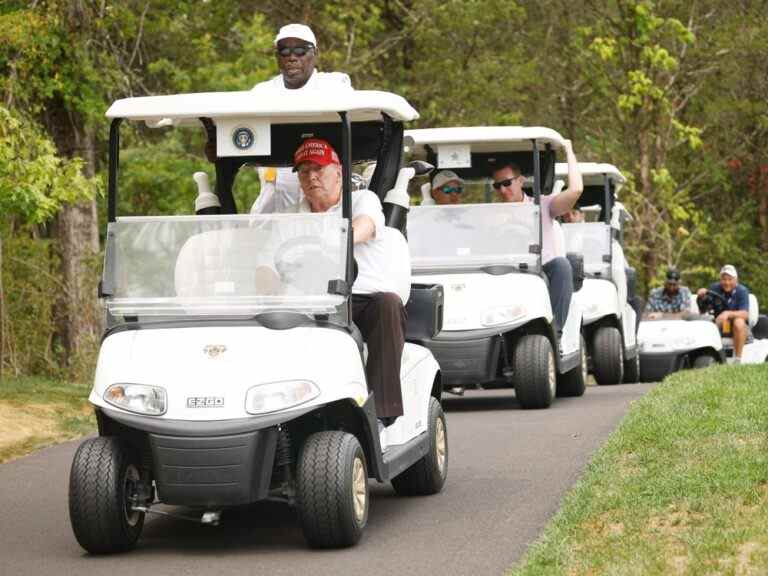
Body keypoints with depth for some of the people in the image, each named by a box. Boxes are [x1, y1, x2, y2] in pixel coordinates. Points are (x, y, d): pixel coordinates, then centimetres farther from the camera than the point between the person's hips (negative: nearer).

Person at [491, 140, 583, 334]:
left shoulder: (542, 206, 3)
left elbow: (576, 189, -13)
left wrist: (569, 151, -3)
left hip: (548, 274, -1)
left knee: (561, 264, -33)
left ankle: (555, 331, -32)